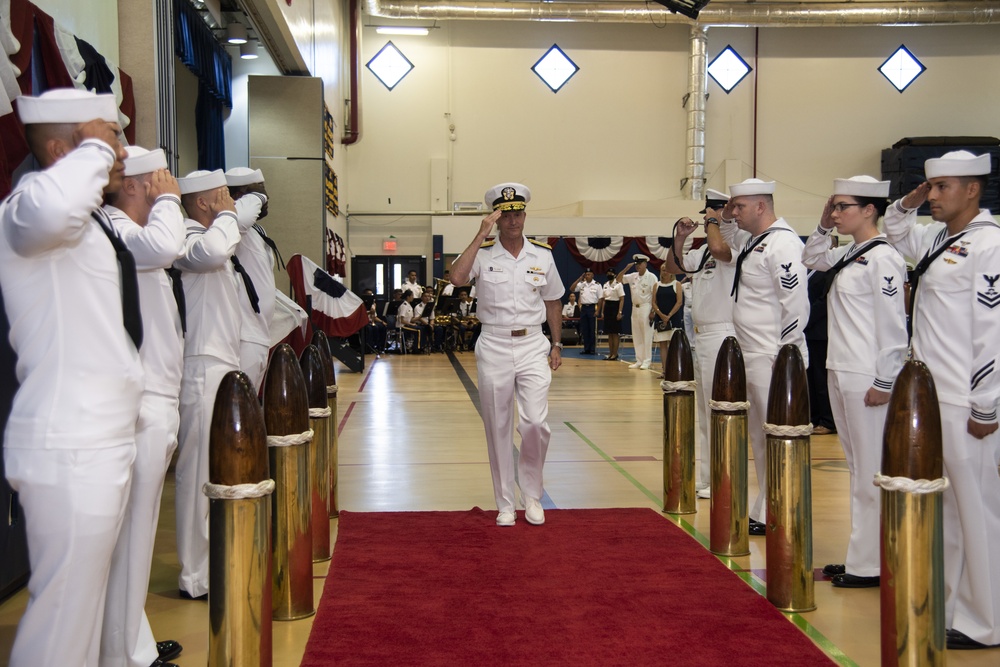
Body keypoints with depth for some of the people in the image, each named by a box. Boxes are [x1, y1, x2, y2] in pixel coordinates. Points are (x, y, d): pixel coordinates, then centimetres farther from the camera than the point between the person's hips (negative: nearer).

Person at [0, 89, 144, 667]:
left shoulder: (96, 219, 17)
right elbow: (52, 207, -37)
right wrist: (94, 149, -22)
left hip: (105, 438, 10)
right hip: (69, 446, -10)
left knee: (87, 601, 19)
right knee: (65, 609, -3)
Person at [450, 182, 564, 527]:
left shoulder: (542, 254, 5)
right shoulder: (483, 253, -2)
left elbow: (553, 302, 15)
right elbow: (457, 277, -23)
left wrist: (557, 345, 10)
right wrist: (481, 236, -20)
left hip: (533, 346, 1)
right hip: (494, 347, -1)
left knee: (536, 423, -9)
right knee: (498, 429, 6)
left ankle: (532, 496, 13)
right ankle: (505, 504, 19)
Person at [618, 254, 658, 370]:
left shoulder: (651, 277, -7)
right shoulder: (633, 276, 9)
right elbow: (618, 279, 12)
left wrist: (653, 311, -15)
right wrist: (626, 269, -1)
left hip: (646, 308, -6)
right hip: (635, 308, 6)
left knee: (647, 336, -4)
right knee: (636, 336, 9)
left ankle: (646, 361, 0)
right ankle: (639, 361, 15)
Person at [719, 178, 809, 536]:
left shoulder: (782, 243, -15)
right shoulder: (753, 240, 13)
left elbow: (796, 305, -19)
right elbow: (733, 242, 39)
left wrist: (784, 358, -18)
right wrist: (726, 221, 19)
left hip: (772, 359, -10)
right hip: (752, 357, 10)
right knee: (759, 438, 16)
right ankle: (765, 512, 26)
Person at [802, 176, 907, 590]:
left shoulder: (882, 258, -12)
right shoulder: (848, 255, 12)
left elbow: (894, 325, -16)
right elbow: (811, 259, 31)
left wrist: (884, 382, -17)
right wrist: (823, 226, 15)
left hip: (868, 379, -9)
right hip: (840, 372, 9)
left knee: (872, 472, -2)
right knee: (856, 468, 14)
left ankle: (870, 564, 6)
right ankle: (860, 555, 24)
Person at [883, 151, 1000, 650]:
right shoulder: (937, 237, 12)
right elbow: (897, 233, 34)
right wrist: (909, 201, 14)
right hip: (930, 397, 9)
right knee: (942, 509, 16)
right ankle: (949, 605, 28)